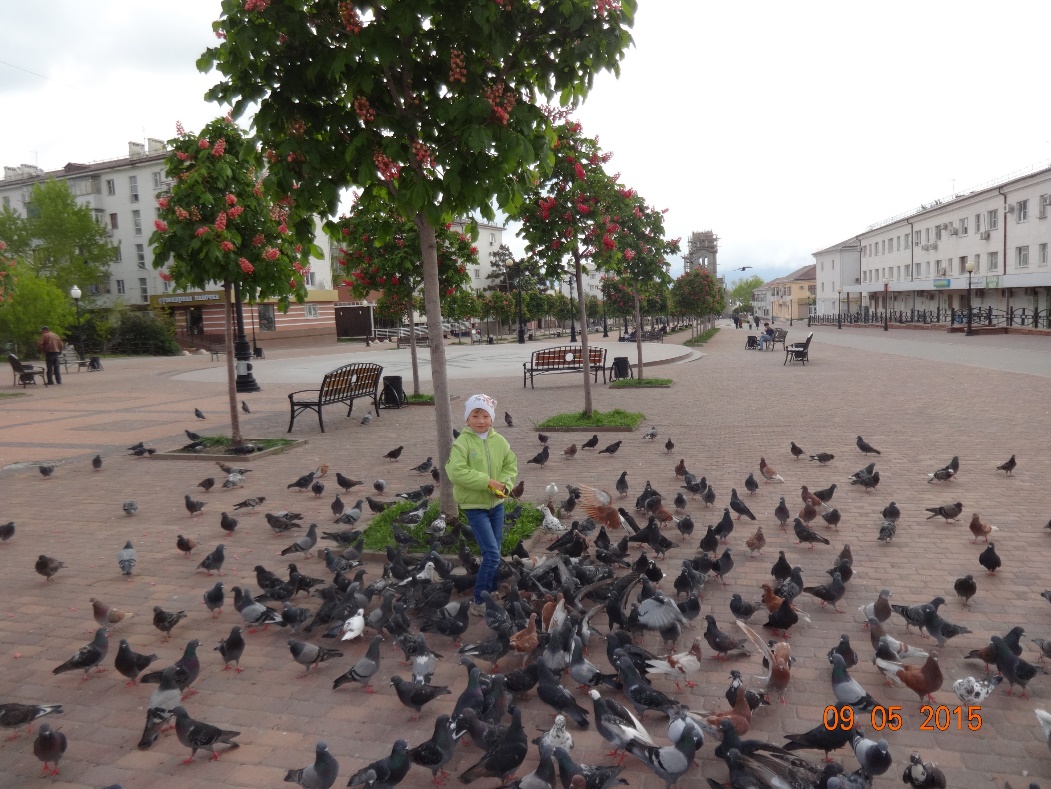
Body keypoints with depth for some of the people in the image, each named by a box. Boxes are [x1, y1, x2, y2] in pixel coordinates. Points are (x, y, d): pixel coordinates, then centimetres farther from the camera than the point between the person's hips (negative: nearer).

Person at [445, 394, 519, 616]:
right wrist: (487, 481, -25)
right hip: (474, 505, -6)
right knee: (492, 554, -12)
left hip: (497, 503, 6)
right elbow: (456, 472, -25)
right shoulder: (462, 443, -15)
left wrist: (504, 484, -12)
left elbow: (511, 465, 8)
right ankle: (479, 602, 1)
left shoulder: (499, 441, 0)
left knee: (494, 552, 15)